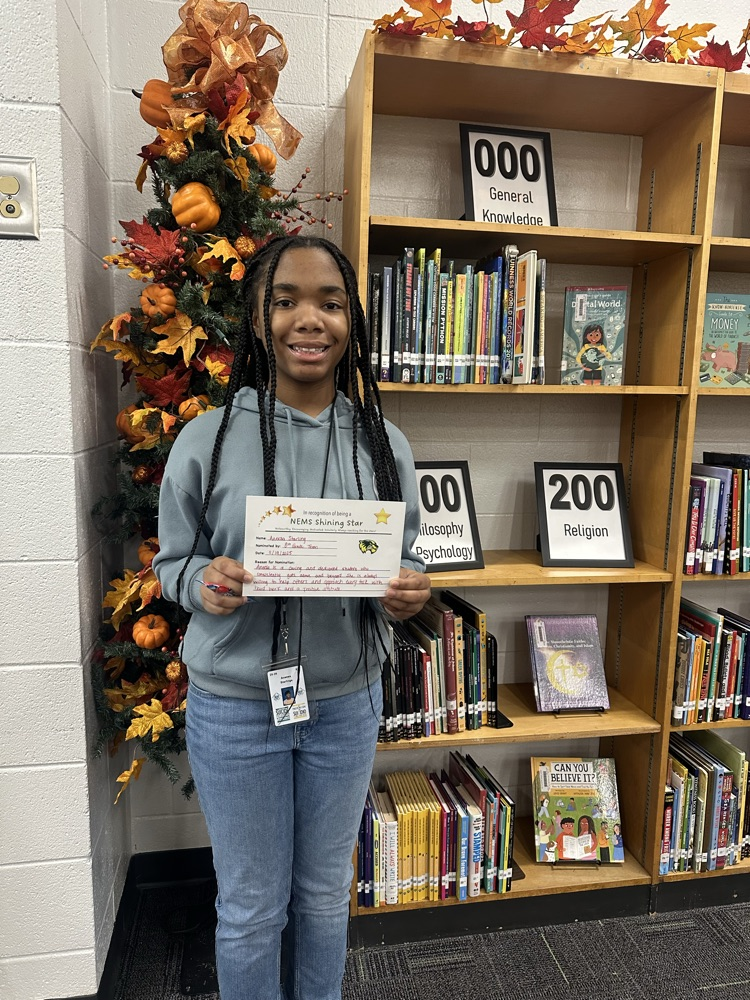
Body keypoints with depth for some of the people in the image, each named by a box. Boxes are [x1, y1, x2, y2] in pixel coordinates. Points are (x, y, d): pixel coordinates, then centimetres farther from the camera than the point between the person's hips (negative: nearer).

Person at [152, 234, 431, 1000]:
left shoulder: (383, 443, -4)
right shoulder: (206, 440, -11)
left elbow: (407, 558, 5)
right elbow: (170, 562, -1)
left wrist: (412, 591, -17)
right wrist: (204, 584, -23)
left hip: (347, 703, 3)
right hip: (234, 708, -2)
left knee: (325, 894, 24)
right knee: (251, 907, 17)